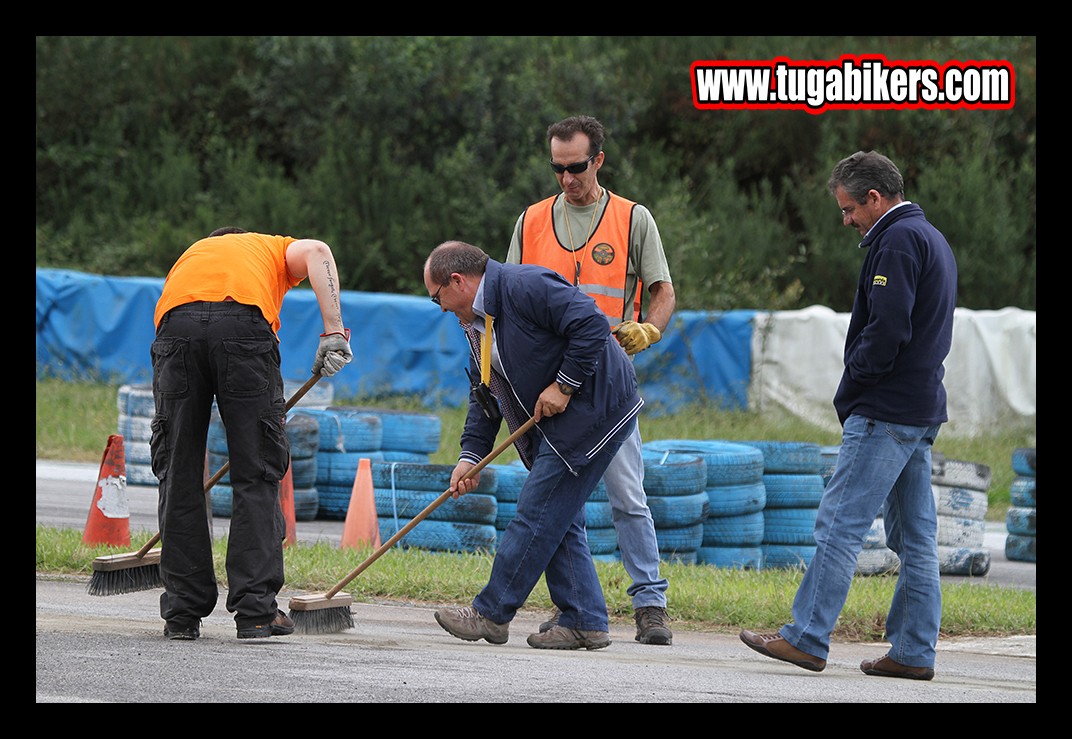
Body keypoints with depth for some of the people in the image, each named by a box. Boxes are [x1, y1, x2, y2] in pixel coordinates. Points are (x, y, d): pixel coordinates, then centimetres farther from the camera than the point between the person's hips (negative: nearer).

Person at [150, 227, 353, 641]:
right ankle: (255, 611, 6)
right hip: (245, 325, -2)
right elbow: (316, 252, 8)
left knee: (177, 471, 12)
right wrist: (333, 332, 1)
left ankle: (182, 613, 15)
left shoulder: (189, 256, 41)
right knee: (256, 473, 7)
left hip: (176, 326, 2)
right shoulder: (272, 249, 35)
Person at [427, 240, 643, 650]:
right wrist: (471, 455, 5)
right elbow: (483, 398, 16)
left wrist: (563, 386, -20)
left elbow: (592, 325, -25)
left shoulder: (526, 286, -18)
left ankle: (492, 613, -4)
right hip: (556, 426, 10)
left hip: (592, 412, -10)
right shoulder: (477, 323, 14)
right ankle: (585, 624, 10)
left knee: (538, 514, -7)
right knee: (559, 520, 8)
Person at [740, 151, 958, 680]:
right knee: (915, 537, 8)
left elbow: (886, 330, -21)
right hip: (922, 414, 10)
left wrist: (850, 393, -9)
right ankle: (914, 651, 8)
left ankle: (806, 637, -12)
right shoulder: (933, 240, 20)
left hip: (885, 412, -10)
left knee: (840, 523, -10)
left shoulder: (898, 241, -12)